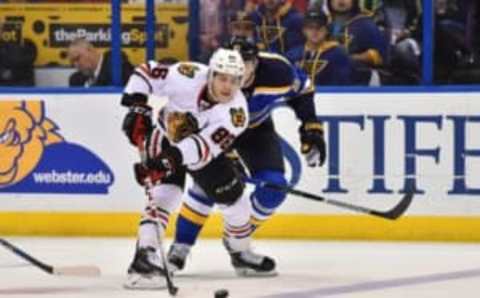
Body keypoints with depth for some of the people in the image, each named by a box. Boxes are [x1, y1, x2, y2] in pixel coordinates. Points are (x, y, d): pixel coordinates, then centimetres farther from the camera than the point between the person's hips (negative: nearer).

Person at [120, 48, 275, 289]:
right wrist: (137, 106, -31)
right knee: (164, 195, -24)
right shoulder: (189, 77, -33)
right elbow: (146, 73, -21)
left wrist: (174, 158, -57)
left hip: (204, 152, 3)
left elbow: (205, 145, -43)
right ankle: (145, 257, -33)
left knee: (233, 197, 9)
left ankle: (241, 253, 36)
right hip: (165, 141, -3)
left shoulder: (235, 112, -32)